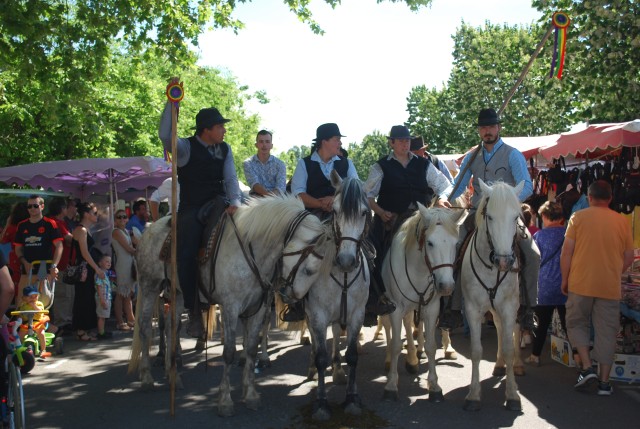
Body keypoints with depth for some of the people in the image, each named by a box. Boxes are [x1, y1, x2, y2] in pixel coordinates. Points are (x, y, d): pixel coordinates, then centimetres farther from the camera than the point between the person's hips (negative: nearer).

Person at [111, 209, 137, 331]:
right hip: (122, 265, -8)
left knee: (129, 294, 12)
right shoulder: (116, 231, -7)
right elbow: (128, 249, -10)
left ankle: (131, 320, 17)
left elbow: (134, 244, 14)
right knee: (120, 294, -5)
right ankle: (120, 322, -1)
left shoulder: (126, 231, 18)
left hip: (130, 264, 8)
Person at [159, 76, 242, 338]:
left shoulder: (224, 149, 11)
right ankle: (194, 311, -7)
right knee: (186, 256, -19)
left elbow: (230, 179, 5)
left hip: (218, 205, 3)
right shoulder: (186, 148, -1)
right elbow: (165, 135, -20)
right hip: (191, 210, -3)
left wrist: (235, 202, -15)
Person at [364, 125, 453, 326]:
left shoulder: (424, 164, 15)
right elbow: (368, 194, 6)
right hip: (389, 219, -1)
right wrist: (380, 211, -10)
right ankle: (374, 300, -10)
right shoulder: (381, 166, 10)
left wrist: (442, 197, -9)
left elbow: (443, 185, 14)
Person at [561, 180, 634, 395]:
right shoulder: (622, 221, 4)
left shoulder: (579, 217, -2)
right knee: (606, 332, 7)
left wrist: (565, 280, 4)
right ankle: (604, 381, 9)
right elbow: (629, 257, 7)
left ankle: (586, 367, 1)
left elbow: (566, 251, -5)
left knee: (577, 323, 16)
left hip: (581, 283, -1)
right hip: (610, 287, 2)